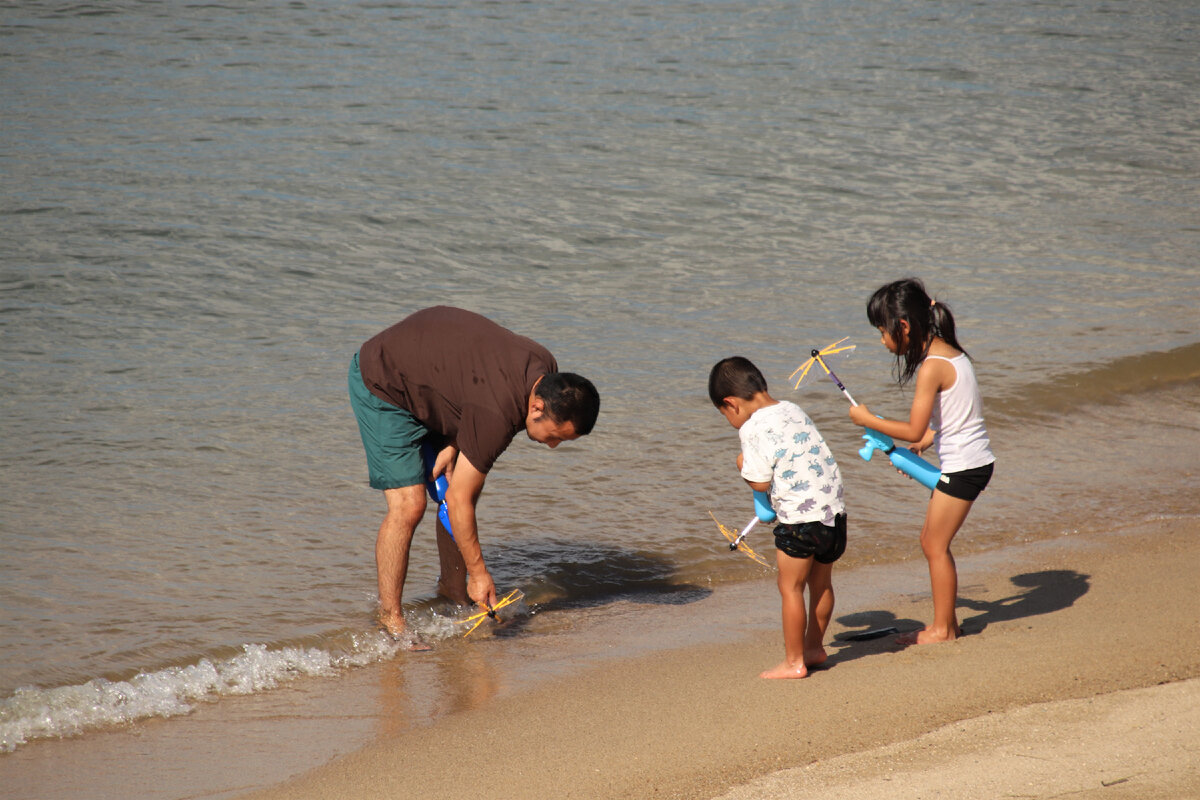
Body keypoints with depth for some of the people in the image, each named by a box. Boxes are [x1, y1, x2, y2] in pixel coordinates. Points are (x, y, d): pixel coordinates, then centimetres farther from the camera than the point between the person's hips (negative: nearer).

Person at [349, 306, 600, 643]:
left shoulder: (545, 371, -13)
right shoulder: (498, 416, -37)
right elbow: (457, 501, -28)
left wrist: (452, 445, -6)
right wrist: (479, 573, -19)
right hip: (381, 385, -9)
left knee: (469, 487, 9)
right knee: (408, 505, -16)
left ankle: (453, 589, 25)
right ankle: (389, 618, -5)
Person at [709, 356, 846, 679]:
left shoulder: (753, 428, -10)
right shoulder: (793, 411, 15)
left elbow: (760, 482, -11)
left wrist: (743, 465, 8)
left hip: (800, 517, -8)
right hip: (834, 509, 8)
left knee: (791, 588, 3)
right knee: (821, 583, 21)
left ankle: (794, 662, 8)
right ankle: (814, 647, 36)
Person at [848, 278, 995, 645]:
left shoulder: (932, 367, -20)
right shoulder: (950, 353, 9)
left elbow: (914, 430, -20)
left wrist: (868, 419, -9)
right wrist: (921, 445, 11)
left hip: (962, 466, -9)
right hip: (971, 460, 9)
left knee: (935, 545, 1)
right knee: (932, 541, 16)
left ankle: (942, 628, 10)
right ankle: (947, 621, 22)